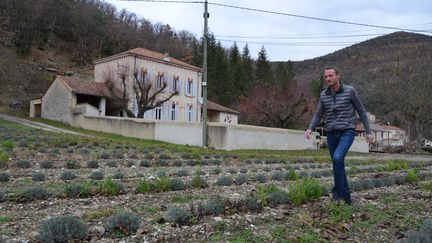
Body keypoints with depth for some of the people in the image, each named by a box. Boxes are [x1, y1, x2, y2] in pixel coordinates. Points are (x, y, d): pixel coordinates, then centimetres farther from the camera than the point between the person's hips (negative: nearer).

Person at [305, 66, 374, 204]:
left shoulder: (350, 91, -6)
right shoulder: (324, 95, 5)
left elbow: (361, 111, 2)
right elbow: (318, 115, 9)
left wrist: (369, 132, -1)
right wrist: (310, 129, -10)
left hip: (347, 132, -5)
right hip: (332, 134, 5)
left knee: (337, 158, -27)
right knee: (338, 165, 8)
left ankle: (338, 191, -10)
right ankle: (346, 196, 22)